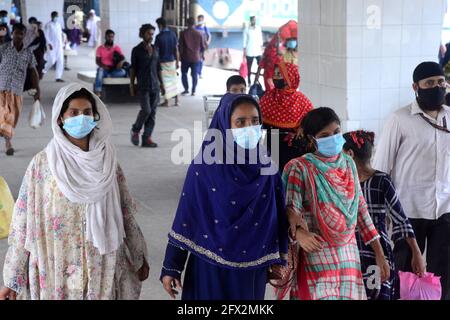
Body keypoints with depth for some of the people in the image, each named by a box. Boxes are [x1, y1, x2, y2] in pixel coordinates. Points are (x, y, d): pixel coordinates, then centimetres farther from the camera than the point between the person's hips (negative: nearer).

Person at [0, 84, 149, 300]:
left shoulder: (107, 160, 0)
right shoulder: (43, 163, -8)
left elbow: (125, 213, 9)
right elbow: (24, 222, -6)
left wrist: (139, 257, 13)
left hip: (102, 268, 2)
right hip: (58, 271, -2)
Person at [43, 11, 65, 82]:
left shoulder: (59, 24, 13)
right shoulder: (48, 25, -5)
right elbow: (46, 35, -10)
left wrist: (63, 44, 13)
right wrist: (49, 44, -19)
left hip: (59, 45, 6)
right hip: (52, 45, -6)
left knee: (60, 61, 0)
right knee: (52, 61, -11)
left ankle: (58, 77, 3)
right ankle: (43, 71, 11)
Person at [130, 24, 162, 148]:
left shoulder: (155, 49, 10)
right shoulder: (136, 50, -2)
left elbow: (157, 67, 14)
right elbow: (133, 69, -1)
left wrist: (161, 83, 9)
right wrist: (132, 85, -5)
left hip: (155, 85, 5)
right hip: (143, 85, -4)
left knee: (152, 112, 0)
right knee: (146, 110, -15)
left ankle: (147, 139, 3)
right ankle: (135, 130, 11)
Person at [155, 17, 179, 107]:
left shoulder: (159, 36, -13)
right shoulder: (173, 34, -1)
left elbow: (156, 51, -10)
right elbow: (176, 49, 0)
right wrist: (177, 62, 7)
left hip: (163, 61, -4)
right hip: (172, 60, 4)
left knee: (165, 81, 4)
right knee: (174, 79, 13)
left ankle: (166, 101, 9)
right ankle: (176, 100, 14)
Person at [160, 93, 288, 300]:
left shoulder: (266, 167, -3)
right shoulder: (204, 166, -12)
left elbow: (276, 216, 5)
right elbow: (185, 217, -8)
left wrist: (276, 260, 4)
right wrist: (171, 267, -7)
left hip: (252, 268, 3)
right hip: (210, 266, -3)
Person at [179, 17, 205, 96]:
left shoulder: (183, 33, -7)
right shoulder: (199, 34, -3)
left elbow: (180, 46, -7)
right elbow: (203, 47, 3)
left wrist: (181, 55, 6)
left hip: (186, 57, -1)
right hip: (196, 57, 1)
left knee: (184, 73, 15)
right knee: (194, 75, 7)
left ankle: (186, 89, 13)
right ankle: (193, 91, 7)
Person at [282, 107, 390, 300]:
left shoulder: (348, 164, 11)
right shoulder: (300, 168, -4)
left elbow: (361, 210, 14)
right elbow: (291, 209, -13)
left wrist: (379, 253, 12)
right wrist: (297, 232, -35)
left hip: (348, 255, 5)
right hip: (316, 257, -4)